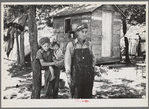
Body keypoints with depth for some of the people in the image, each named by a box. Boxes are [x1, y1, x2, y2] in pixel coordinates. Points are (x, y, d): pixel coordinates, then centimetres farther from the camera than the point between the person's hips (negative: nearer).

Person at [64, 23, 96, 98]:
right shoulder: (71, 45, -4)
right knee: (75, 97, 0)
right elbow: (67, 61, -6)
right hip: (76, 75, -3)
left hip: (88, 75, 4)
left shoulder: (88, 44, 6)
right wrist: (68, 75, -12)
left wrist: (92, 66, 8)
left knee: (87, 97, 9)